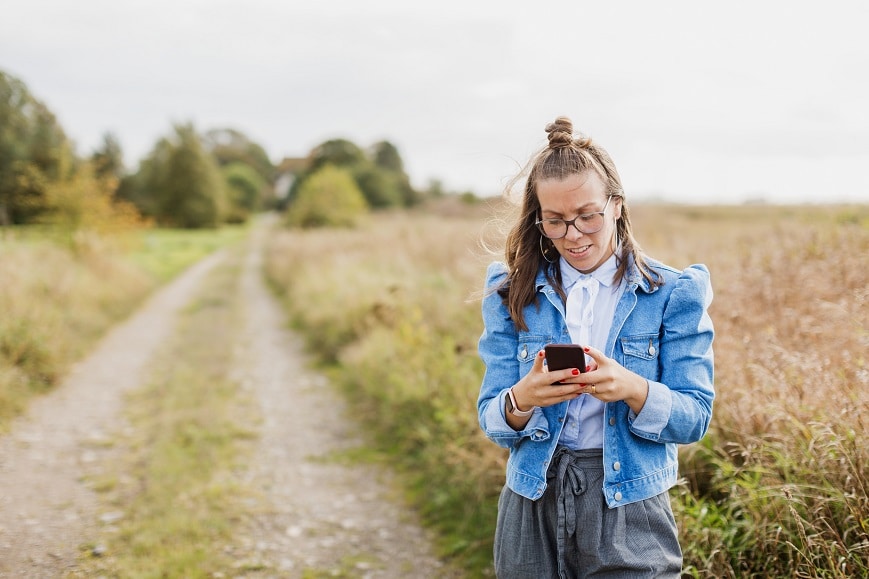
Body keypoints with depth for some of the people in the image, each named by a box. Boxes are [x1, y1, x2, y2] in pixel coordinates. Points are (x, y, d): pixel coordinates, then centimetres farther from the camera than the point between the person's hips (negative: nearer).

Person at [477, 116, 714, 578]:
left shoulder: (673, 294, -3)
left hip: (628, 510, -2)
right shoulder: (512, 293, 2)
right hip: (533, 507, 2)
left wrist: (632, 390, -26)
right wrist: (521, 399, -23)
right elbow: (491, 421, 0)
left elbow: (694, 418, -6)